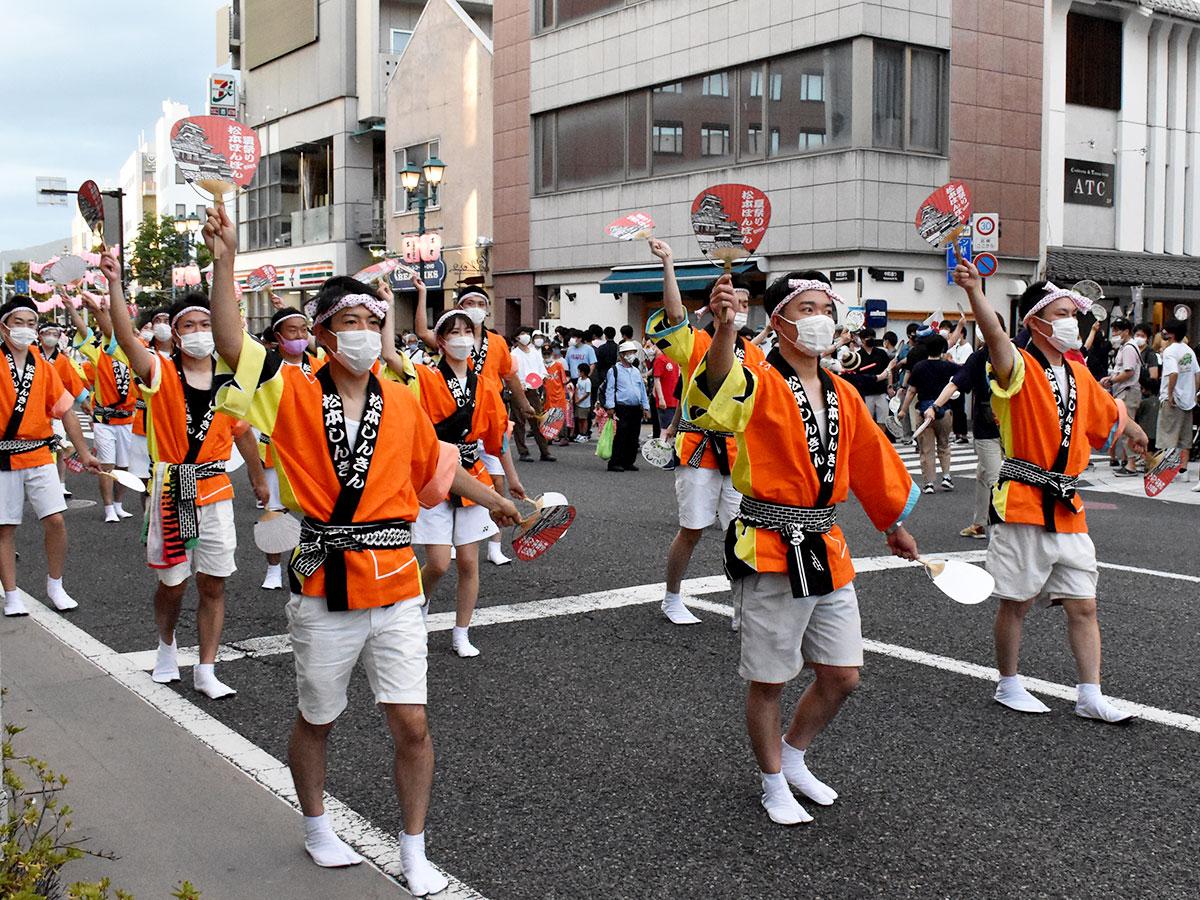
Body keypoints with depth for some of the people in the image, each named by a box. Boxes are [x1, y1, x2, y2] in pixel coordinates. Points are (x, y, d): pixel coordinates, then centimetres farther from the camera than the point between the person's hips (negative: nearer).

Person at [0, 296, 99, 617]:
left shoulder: (44, 368, 7)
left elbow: (66, 411, 10)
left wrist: (84, 453, 10)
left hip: (39, 455, 2)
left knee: (55, 520, -6)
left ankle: (55, 585, 14)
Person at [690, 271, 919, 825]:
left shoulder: (843, 395, 10)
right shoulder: (760, 383, -11)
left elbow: (870, 461, 22)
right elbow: (718, 391, -36)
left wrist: (895, 525, 31)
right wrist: (725, 327, -53)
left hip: (826, 551, 7)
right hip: (771, 553, -6)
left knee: (841, 675, 13)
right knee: (768, 680, 6)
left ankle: (794, 759, 37)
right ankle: (774, 785, 27)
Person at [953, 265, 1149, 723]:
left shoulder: (1078, 374, 12)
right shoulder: (1019, 367, -9)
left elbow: (1109, 412, 32)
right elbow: (995, 336, -31)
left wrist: (1135, 433, 50)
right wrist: (974, 291, -48)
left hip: (1067, 509, 6)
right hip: (1022, 505, -6)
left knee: (1083, 604, 8)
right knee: (1016, 601, 6)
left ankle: (1090, 697, 18)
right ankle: (1008, 686, 23)